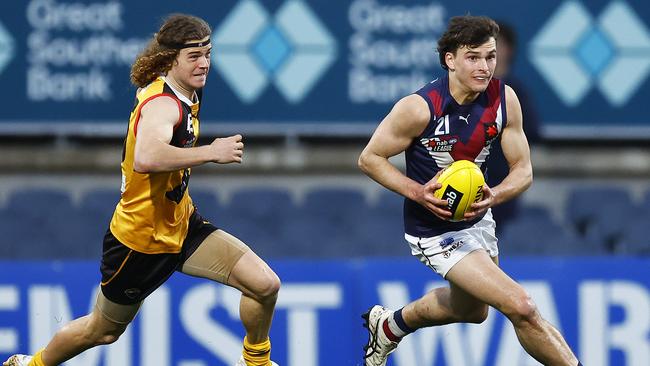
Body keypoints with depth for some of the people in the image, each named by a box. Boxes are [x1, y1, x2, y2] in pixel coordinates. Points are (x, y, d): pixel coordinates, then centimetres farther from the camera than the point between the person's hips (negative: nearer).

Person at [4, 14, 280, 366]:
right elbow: (146, 158, -51)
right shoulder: (162, 104, -29)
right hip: (141, 239, -7)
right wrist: (212, 152, -46)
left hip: (181, 225, 8)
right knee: (102, 331, 14)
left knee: (265, 284, -7)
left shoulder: (185, 95, 0)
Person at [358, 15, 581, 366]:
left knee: (472, 310, 32)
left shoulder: (504, 99, -12)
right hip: (435, 229, -7)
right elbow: (369, 158, -14)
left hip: (477, 219, 7)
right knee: (521, 308, -20)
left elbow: (523, 170, -4)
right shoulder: (419, 107, -26)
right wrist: (418, 192, -28)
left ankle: (389, 326, 56)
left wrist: (494, 196, -26)